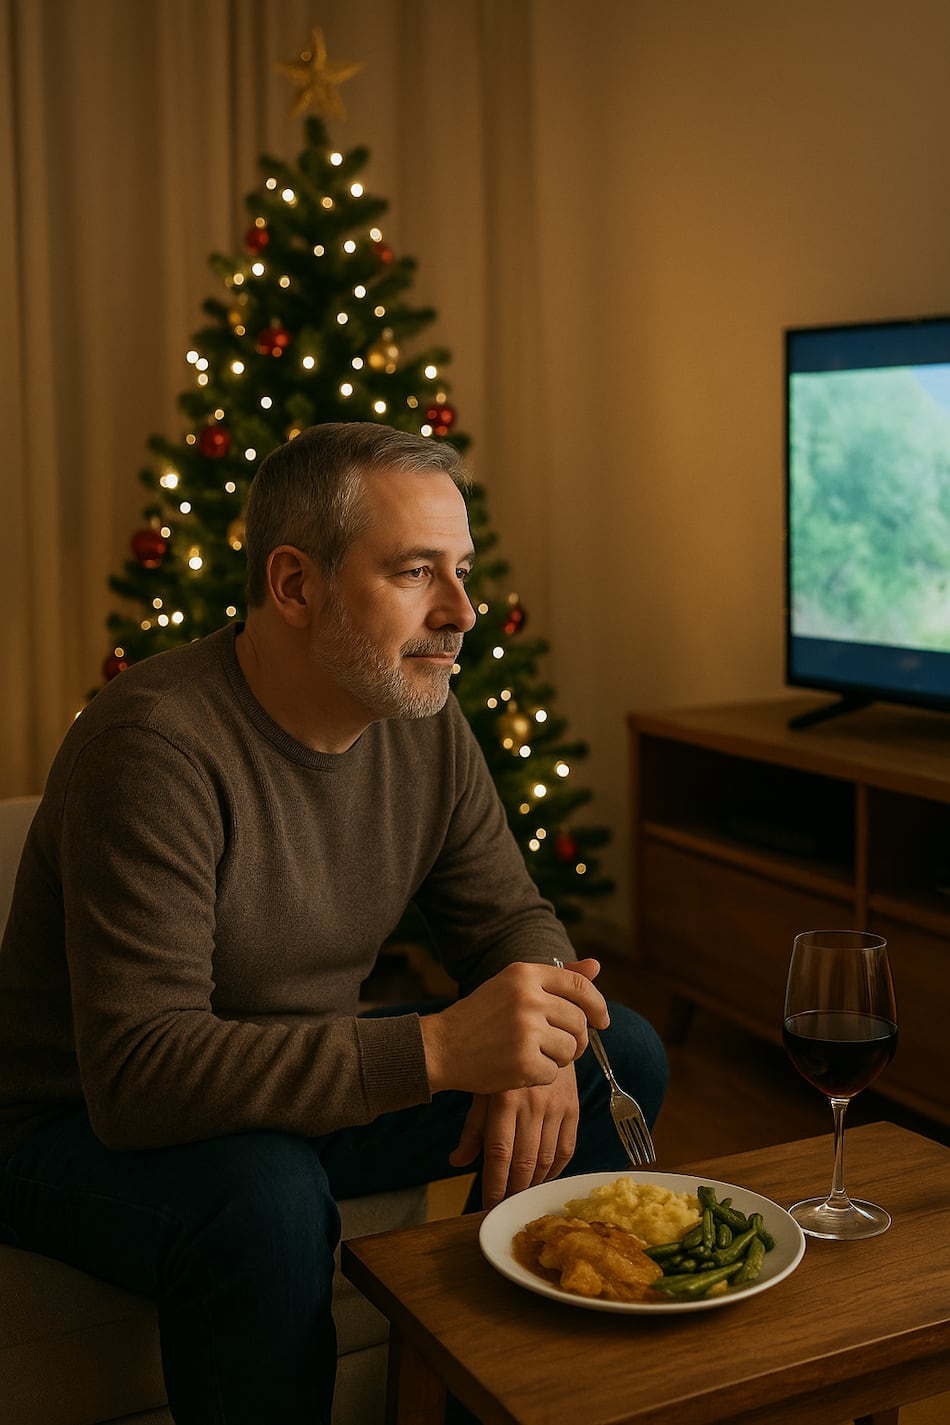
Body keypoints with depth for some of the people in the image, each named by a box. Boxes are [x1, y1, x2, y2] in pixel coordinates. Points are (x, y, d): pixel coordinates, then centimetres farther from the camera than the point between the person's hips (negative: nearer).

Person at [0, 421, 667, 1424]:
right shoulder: (159, 745, -29)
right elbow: (137, 1073, -35)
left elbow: (511, 919, 6)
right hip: (87, 1132, -7)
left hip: (315, 1086, 8)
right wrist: (436, 1048, -42)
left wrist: (538, 1043, -18)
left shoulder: (424, 719, -4)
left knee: (623, 1056, 1)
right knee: (265, 1196, -40)